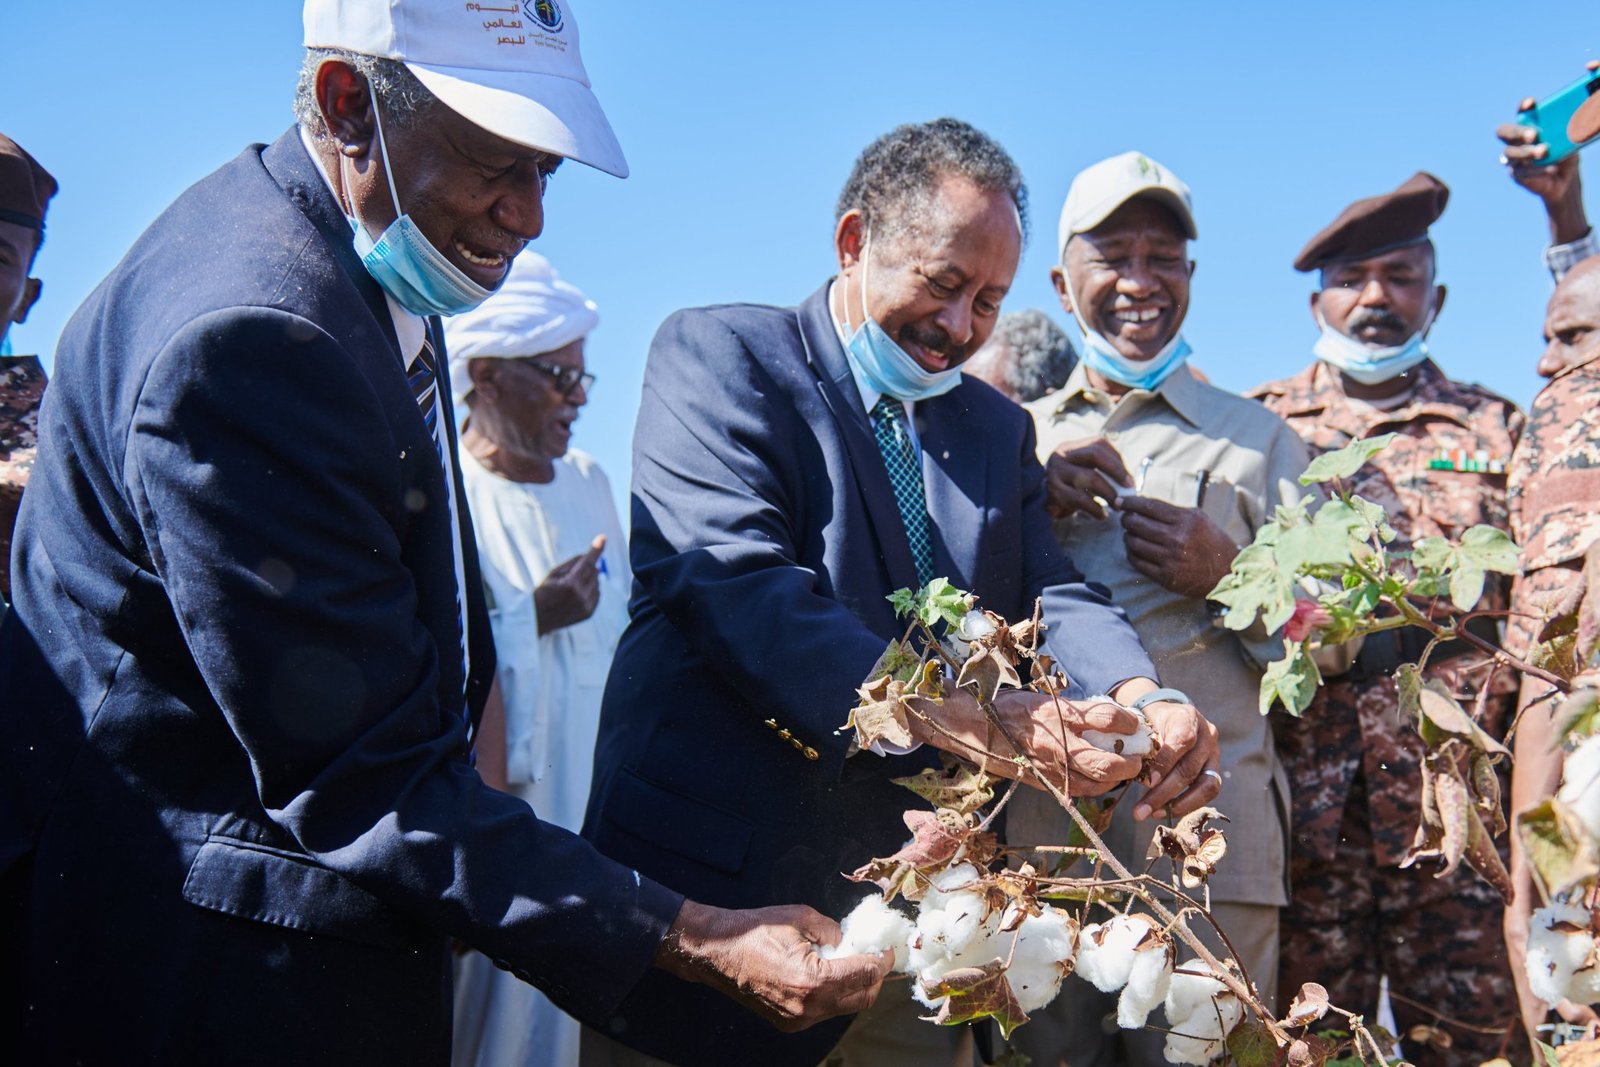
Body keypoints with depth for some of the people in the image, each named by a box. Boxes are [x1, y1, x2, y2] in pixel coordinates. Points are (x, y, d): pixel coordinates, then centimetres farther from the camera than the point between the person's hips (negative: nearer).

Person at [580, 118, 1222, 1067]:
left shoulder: (998, 428, 15)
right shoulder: (718, 356, -5)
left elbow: (1053, 595, 3)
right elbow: (735, 582, -20)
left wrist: (1147, 702, -21)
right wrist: (954, 718, -32)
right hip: (715, 892, -5)